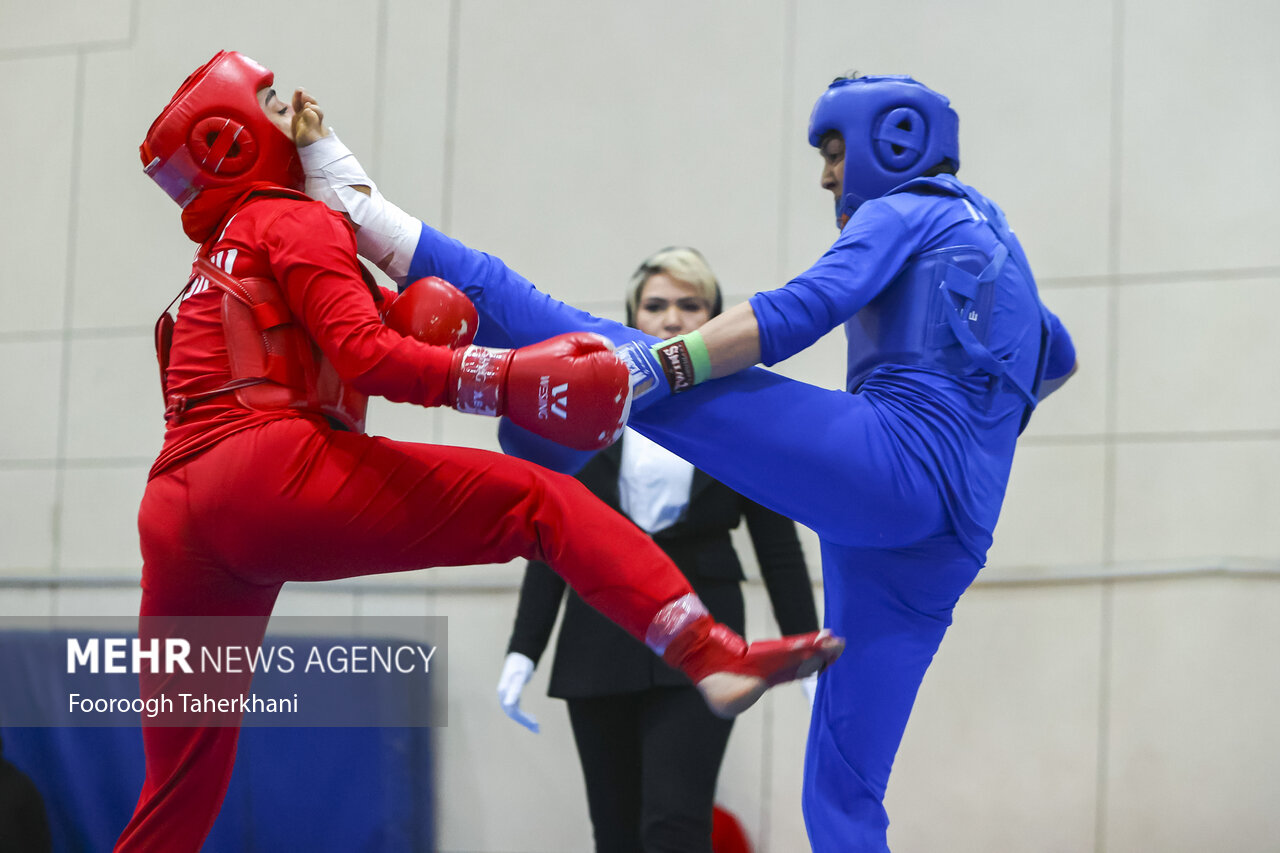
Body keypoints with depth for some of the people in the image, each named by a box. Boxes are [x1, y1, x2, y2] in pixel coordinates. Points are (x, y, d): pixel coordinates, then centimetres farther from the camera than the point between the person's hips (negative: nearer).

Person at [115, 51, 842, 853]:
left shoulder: (218, 264, 35)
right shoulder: (293, 222, 8)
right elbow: (363, 356, -6)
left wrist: (392, 313, 17)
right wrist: (506, 379, -13)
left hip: (171, 517, 8)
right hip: (270, 470, -8)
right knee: (542, 503, -7)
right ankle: (714, 656, -23)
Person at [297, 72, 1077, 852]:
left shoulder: (902, 213, 5)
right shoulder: (995, 240, 31)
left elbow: (803, 309, -14)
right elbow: (1058, 358, 51)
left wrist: (661, 365, -22)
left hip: (894, 464, -8)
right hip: (940, 539, 8)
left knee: (633, 366, -13)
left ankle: (386, 230, -21)